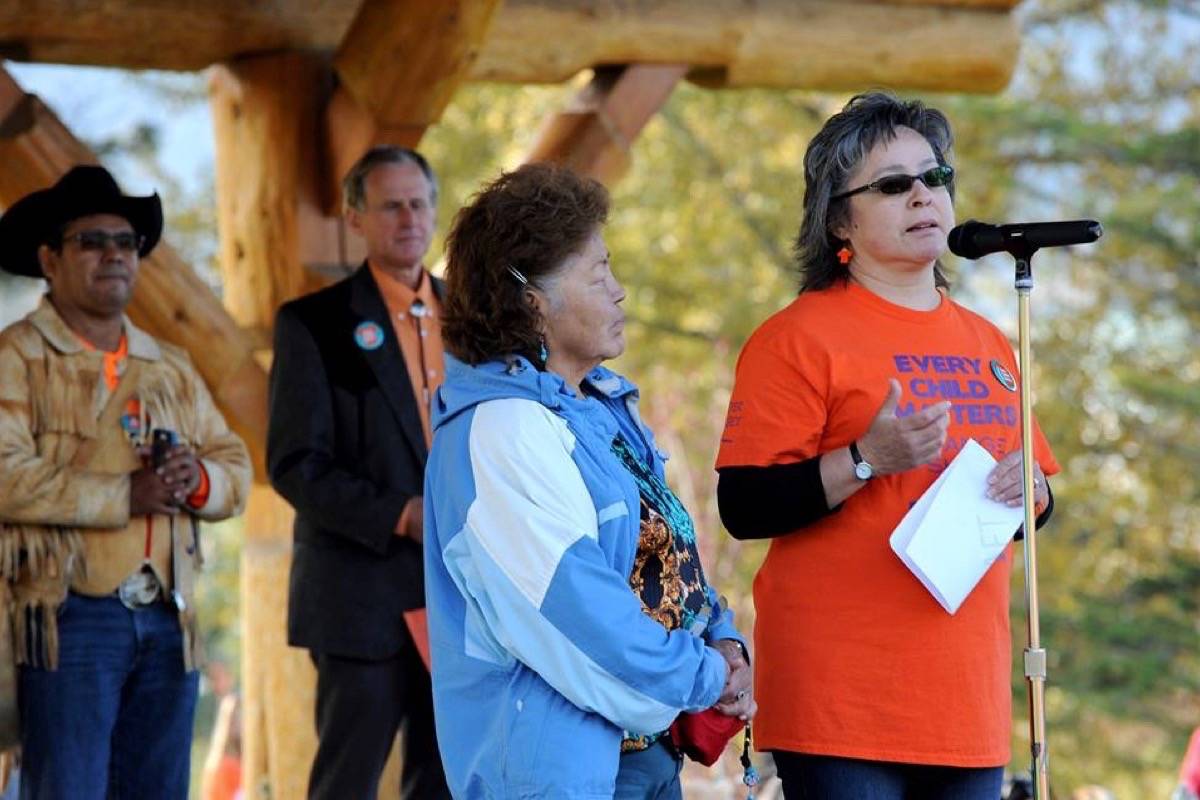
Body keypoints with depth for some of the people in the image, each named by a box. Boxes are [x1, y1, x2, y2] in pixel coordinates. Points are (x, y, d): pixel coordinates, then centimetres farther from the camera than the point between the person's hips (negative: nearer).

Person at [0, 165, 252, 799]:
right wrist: (126, 495, -17)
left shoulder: (171, 368, 20)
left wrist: (199, 481, -7)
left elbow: (235, 467, 16)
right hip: (69, 614, -6)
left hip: (168, 620, 6)